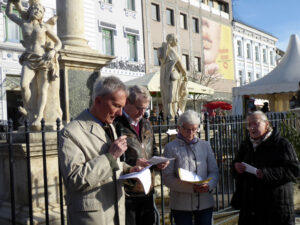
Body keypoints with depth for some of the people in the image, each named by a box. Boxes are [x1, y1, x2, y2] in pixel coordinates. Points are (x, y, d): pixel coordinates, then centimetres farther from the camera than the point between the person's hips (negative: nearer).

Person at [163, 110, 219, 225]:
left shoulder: (205, 145, 10)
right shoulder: (171, 147, -2)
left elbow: (214, 171, 7)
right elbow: (167, 178, -9)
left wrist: (208, 185, -15)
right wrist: (191, 187, -21)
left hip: (205, 202, 3)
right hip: (181, 205, -3)